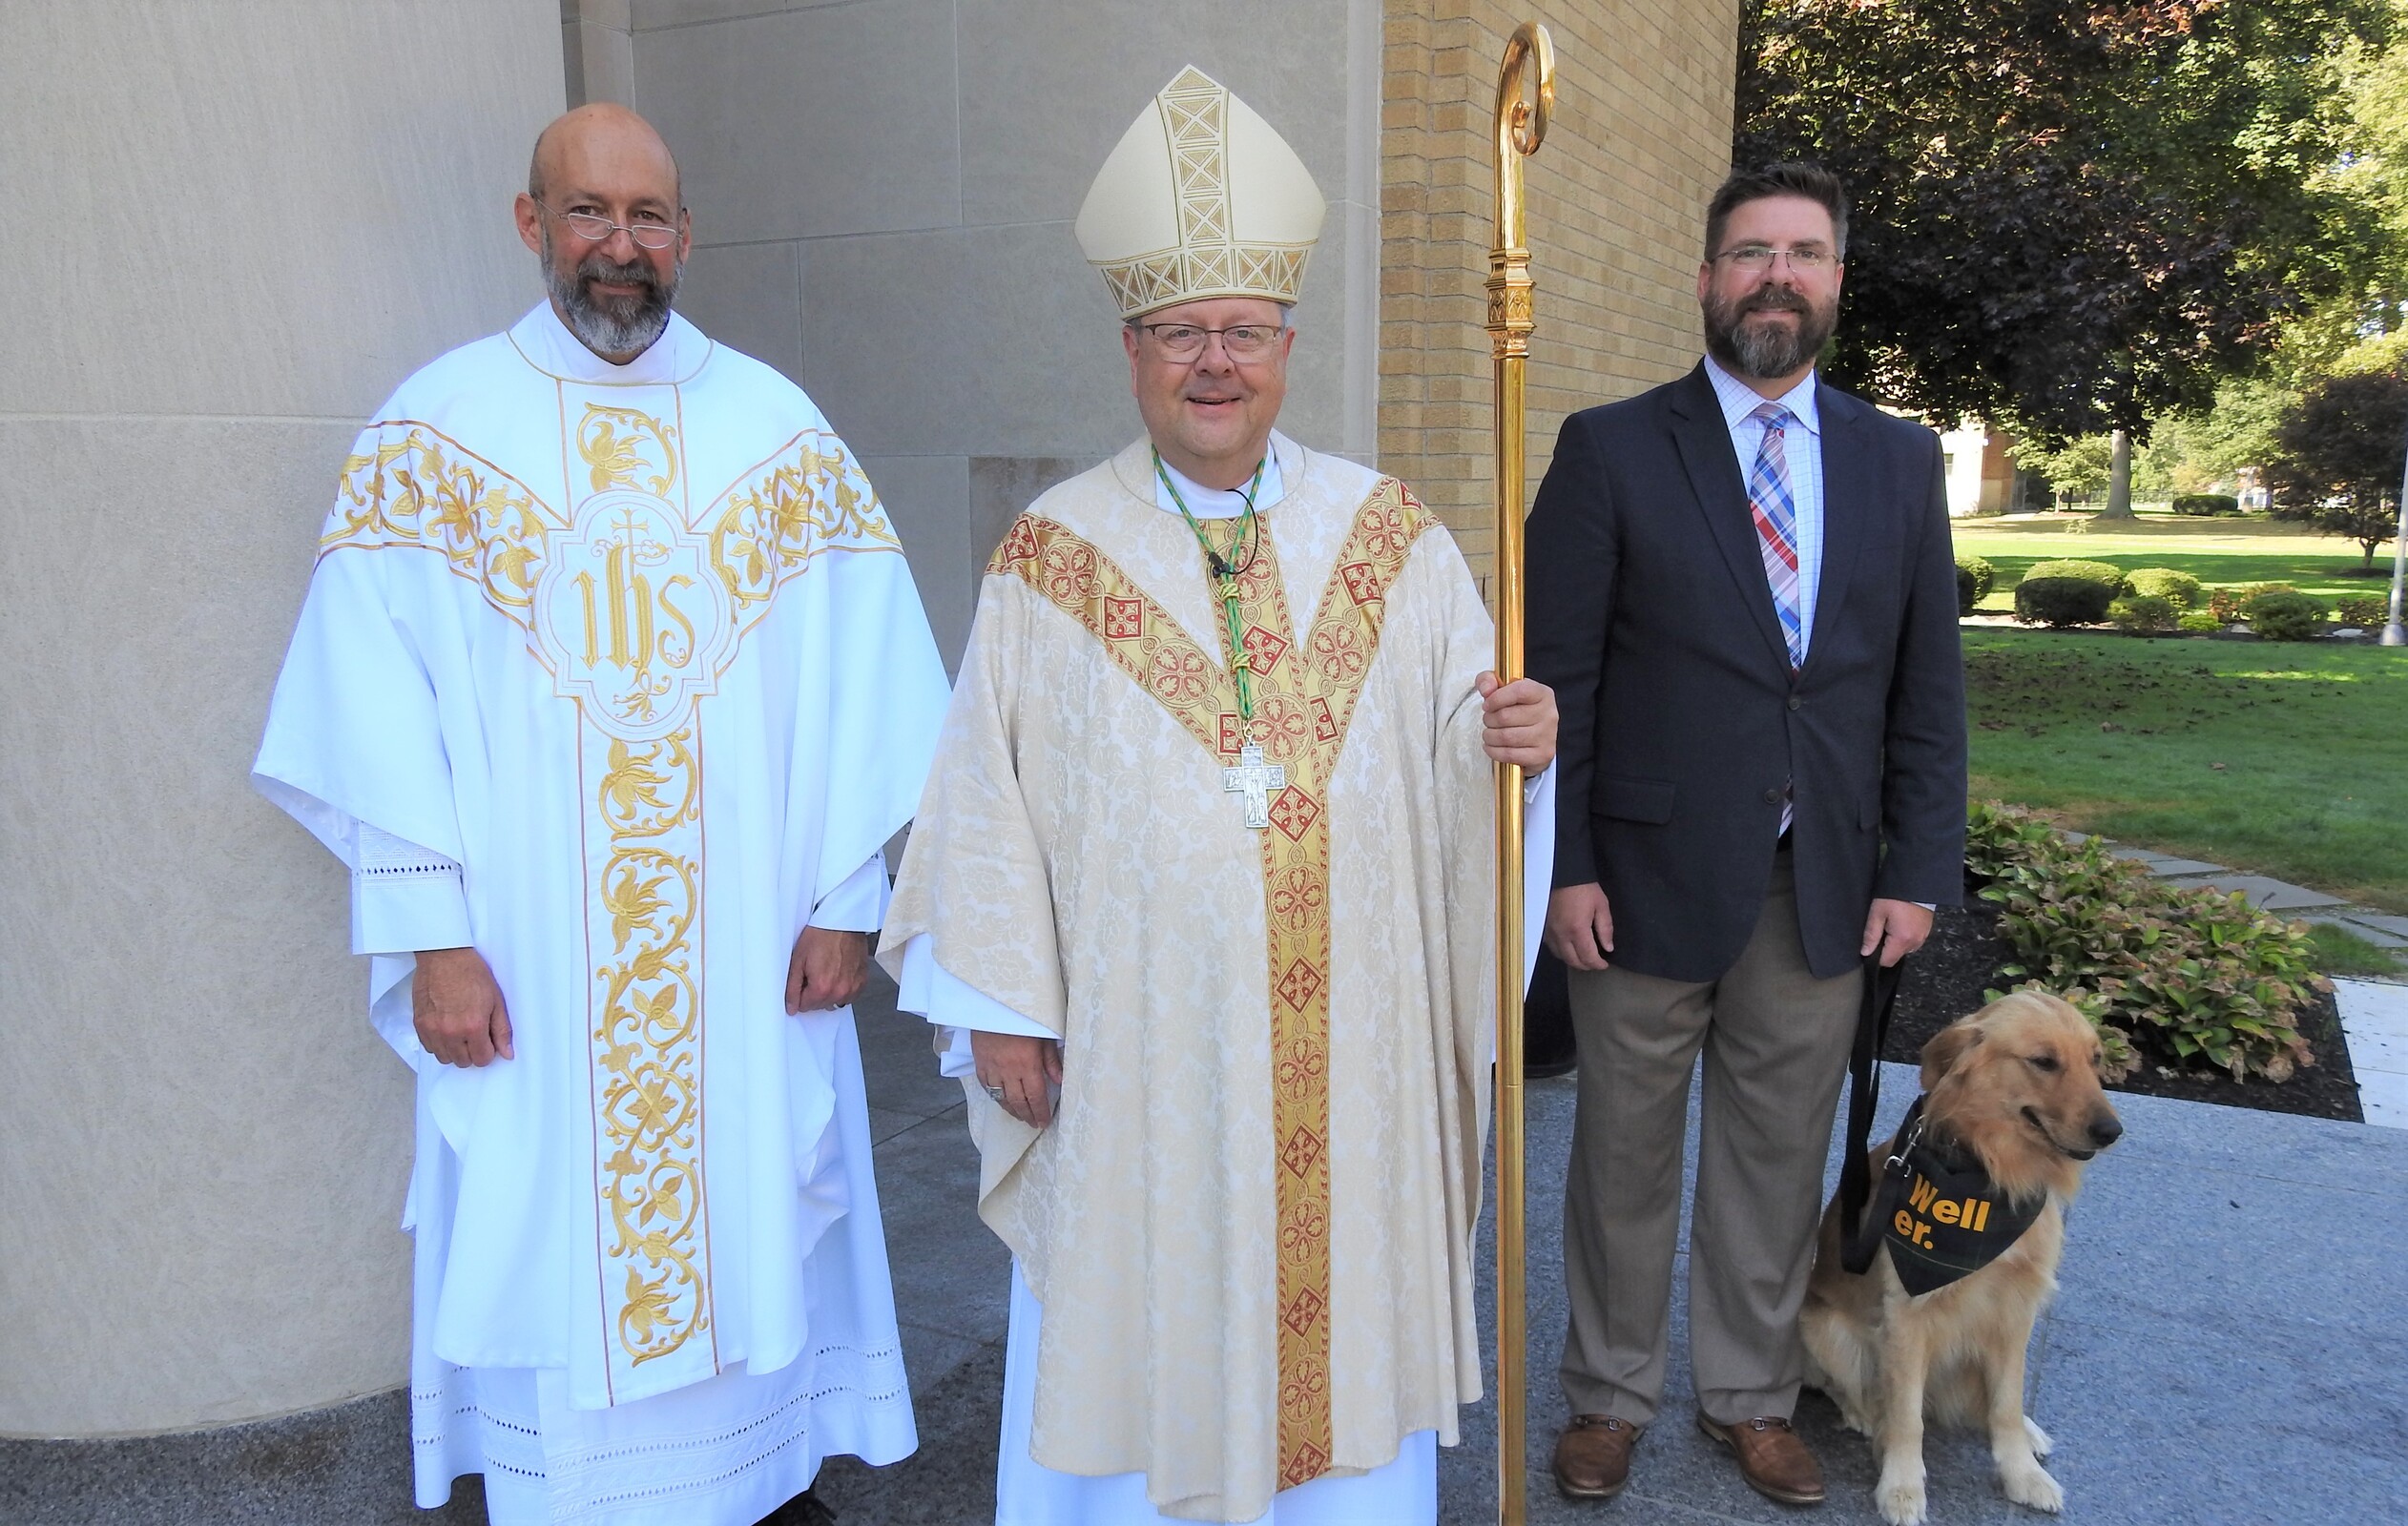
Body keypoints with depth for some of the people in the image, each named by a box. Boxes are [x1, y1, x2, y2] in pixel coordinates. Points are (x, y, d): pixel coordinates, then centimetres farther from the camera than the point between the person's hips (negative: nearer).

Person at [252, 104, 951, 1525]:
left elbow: (858, 680, 1)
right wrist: (429, 933, -10)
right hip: (527, 966, -1)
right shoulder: (437, 426, -1)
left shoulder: (782, 429, 3)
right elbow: (375, 696, -5)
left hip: (753, 953, 2)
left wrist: (845, 898, -4)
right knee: (549, 1239, 8)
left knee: (755, 1221, 12)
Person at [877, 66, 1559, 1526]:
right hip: (1135, 1057, -1)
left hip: (1349, 1055, 2)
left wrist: (1517, 738, -17)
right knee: (1146, 1331, 11)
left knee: (1344, 1319, 13)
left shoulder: (1392, 536, 4)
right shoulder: (1052, 556, -1)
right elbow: (990, 797, -1)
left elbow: (1461, 742, 5)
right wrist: (1003, 1004, -3)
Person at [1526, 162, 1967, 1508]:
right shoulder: (1611, 449, -3)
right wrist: (1563, 868, -10)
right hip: (1652, 876, -2)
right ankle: (1611, 1394, 29)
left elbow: (1929, 683, 7)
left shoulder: (1901, 460, 7)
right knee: (1628, 1152, 10)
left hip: (1828, 889, 3)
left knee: (1779, 1155, 14)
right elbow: (1557, 678, -5)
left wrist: (1920, 869, 1)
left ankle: (1754, 1394, 33)